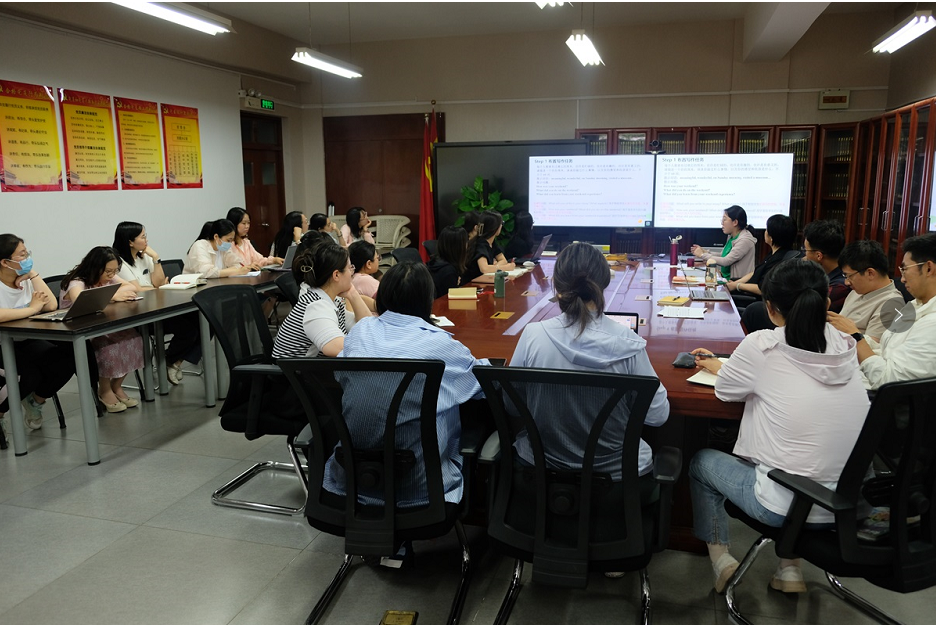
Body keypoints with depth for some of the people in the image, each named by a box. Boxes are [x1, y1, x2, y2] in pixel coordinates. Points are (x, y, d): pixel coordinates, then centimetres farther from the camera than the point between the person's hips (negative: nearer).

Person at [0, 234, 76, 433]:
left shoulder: (25, 280, 4)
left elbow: (51, 306, -10)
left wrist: (32, 273, -9)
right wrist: (32, 308, -23)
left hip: (25, 342, 6)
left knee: (67, 360, -17)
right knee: (31, 374, -30)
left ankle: (36, 400, 13)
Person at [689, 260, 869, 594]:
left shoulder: (761, 346, -15)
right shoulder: (846, 347, -1)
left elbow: (725, 390, 2)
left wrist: (720, 368, 25)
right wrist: (721, 365, 23)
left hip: (787, 505, -5)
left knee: (702, 461, 20)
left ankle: (720, 557, 22)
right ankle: (790, 566, 30)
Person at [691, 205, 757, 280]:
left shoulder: (745, 240, -17)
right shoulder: (731, 237, 10)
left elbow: (726, 261, -20)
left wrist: (702, 255, -11)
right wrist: (705, 252, 4)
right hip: (727, 279, 8)